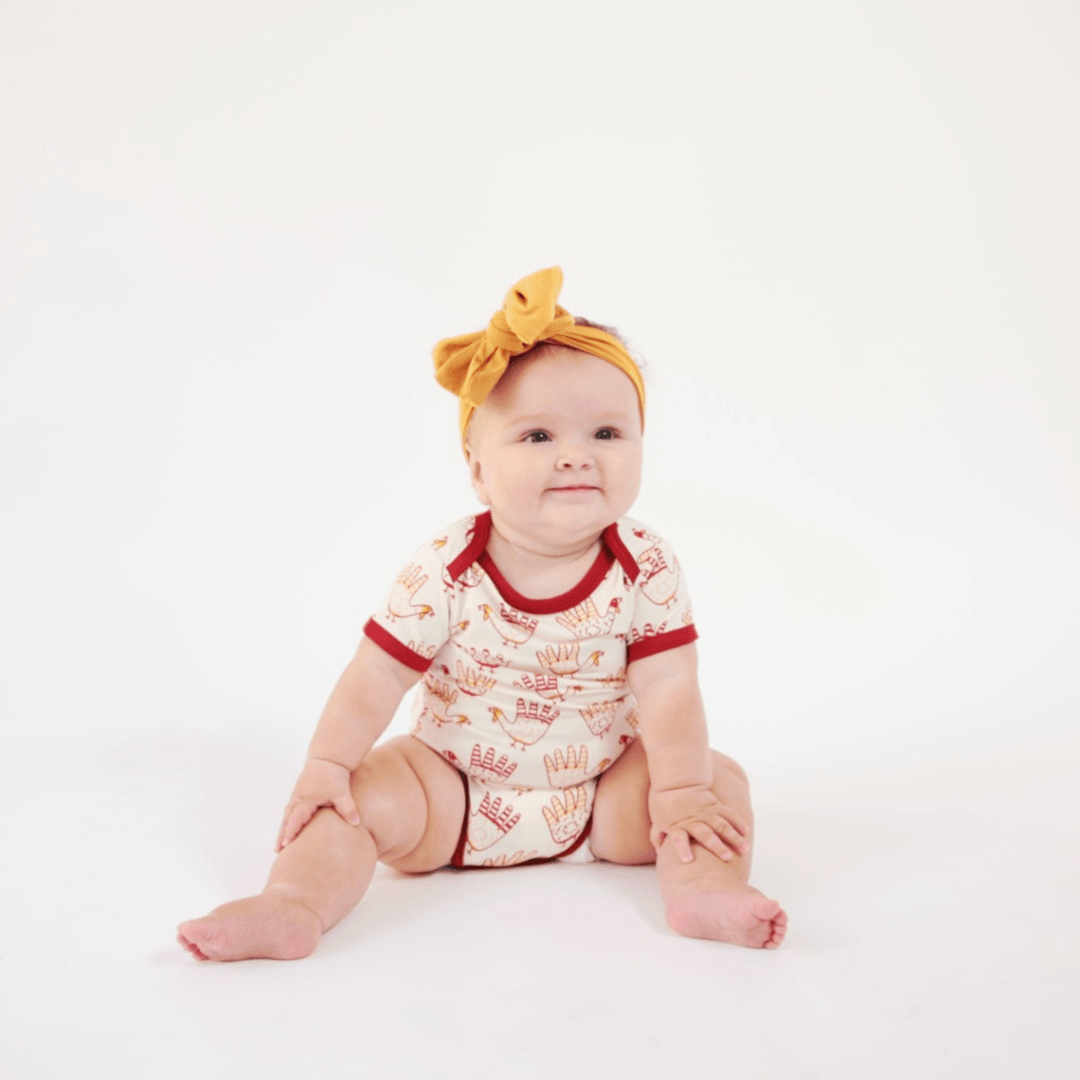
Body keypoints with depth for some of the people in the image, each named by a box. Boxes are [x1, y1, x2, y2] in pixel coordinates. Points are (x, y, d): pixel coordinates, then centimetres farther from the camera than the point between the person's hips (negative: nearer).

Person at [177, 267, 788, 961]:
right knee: (361, 797, -21)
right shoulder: (446, 571, -17)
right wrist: (326, 767, -20)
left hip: (606, 792, 1)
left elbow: (666, 689, -15)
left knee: (721, 780, -14)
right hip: (454, 789, -1)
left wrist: (680, 791, -21)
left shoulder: (647, 569, -14)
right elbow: (378, 675, -14)